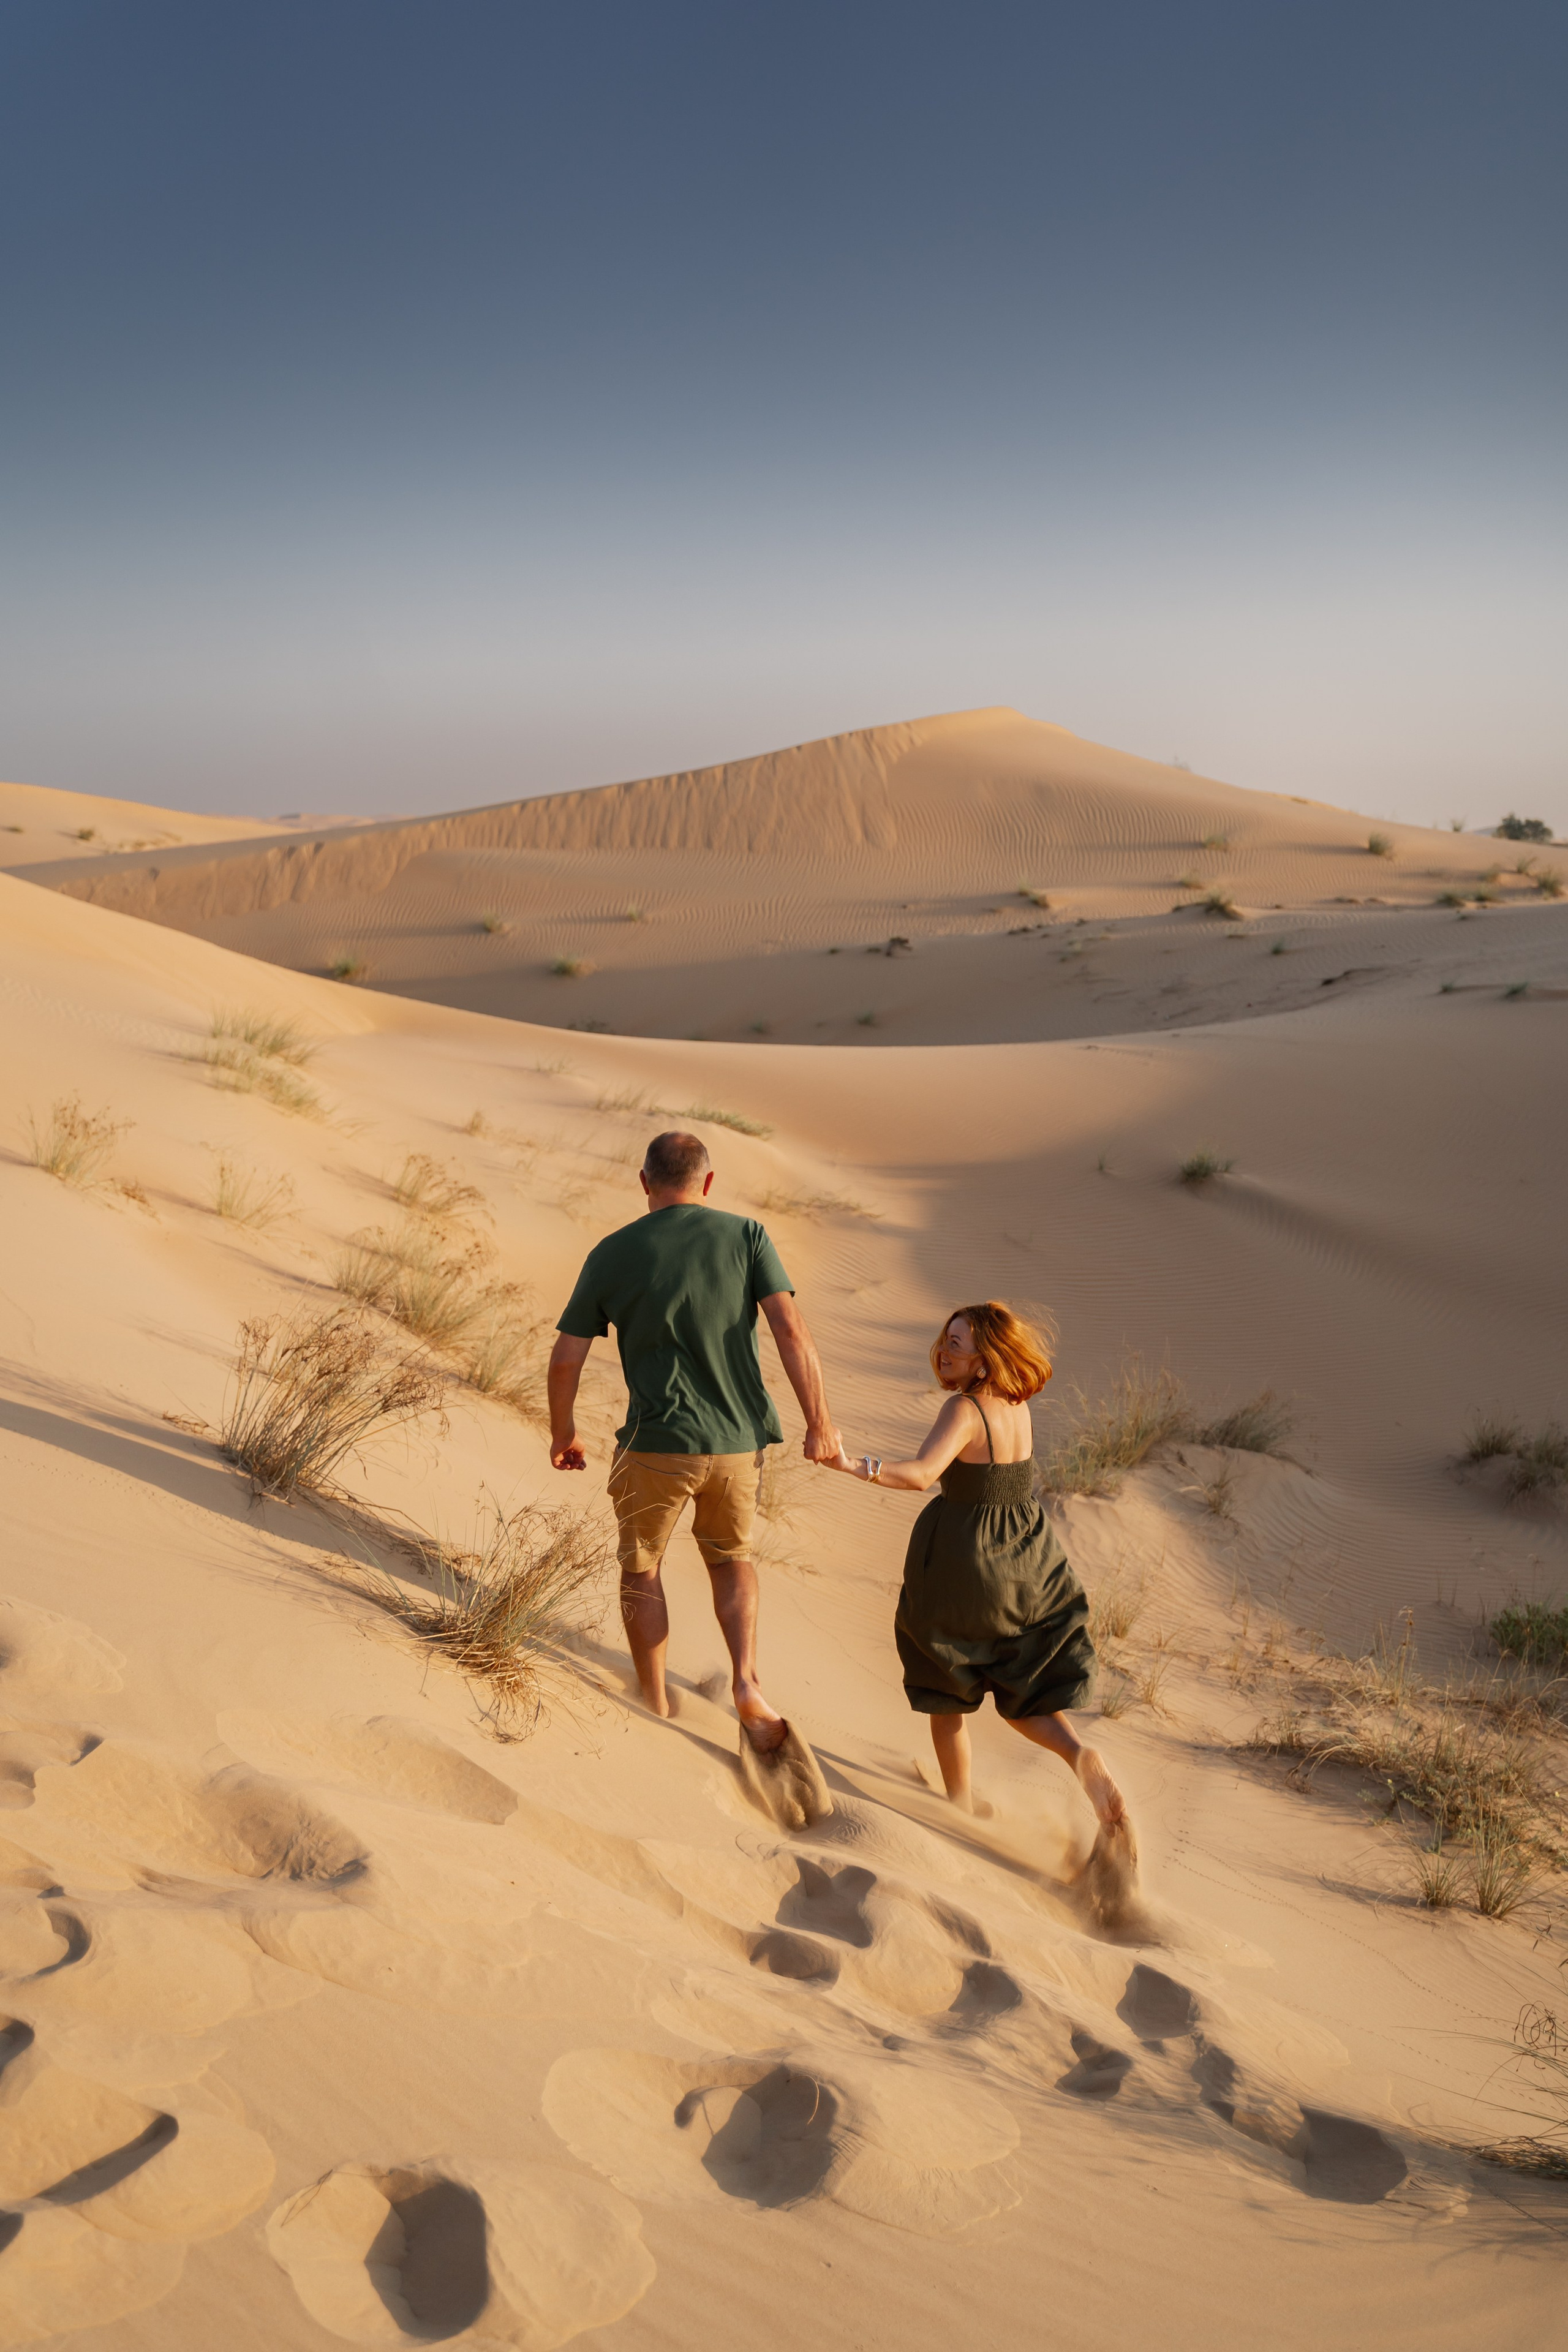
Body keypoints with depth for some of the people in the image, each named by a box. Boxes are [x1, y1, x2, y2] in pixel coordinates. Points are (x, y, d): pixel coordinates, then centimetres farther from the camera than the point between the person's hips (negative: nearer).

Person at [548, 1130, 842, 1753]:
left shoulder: (611, 1254, -1)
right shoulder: (745, 1236, -2)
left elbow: (566, 1357, 1)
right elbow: (791, 1330, -11)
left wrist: (562, 1433, 17)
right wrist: (819, 1423, -6)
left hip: (656, 1444, -1)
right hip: (738, 1443, 2)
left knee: (641, 1568, 22)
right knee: (731, 1558, 25)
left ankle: (654, 1704, 28)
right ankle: (747, 1681, 5)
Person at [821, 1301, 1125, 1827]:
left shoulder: (964, 1409, -21)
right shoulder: (1017, 1404, 1)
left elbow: (921, 1474, -36)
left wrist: (849, 1465, -39)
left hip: (964, 1562, -6)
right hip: (1029, 1559, 6)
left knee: (946, 1689, 16)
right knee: (1021, 1693, 16)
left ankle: (959, 1800, 23)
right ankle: (1079, 1754, -10)